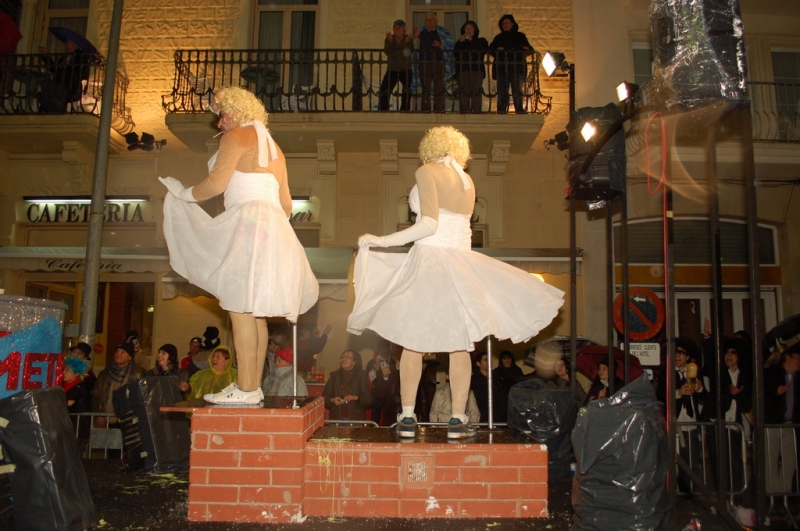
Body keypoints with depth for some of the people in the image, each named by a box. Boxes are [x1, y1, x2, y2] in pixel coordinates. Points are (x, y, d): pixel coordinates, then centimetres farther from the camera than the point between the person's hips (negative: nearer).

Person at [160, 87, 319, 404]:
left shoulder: (236, 135, 1)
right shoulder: (273, 146, 24)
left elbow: (217, 182, -11)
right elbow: (286, 202, 21)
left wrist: (185, 195, 6)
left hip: (247, 219, -9)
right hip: (274, 225, 9)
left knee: (241, 307, -10)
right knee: (256, 311, 7)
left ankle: (245, 388, -10)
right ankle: (253, 386, 8)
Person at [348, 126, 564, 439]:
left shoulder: (427, 171, -2)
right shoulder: (468, 181, 15)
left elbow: (429, 225, -13)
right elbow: (456, 226, 13)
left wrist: (382, 241, -10)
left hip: (430, 257, -4)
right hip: (462, 261, 5)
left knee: (413, 341, 4)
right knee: (460, 345, 5)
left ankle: (407, 418, 6)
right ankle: (458, 420, 7)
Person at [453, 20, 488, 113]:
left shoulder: (481, 41, 19)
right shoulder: (460, 42, 25)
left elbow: (484, 51, -2)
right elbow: (455, 54, 10)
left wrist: (471, 41, 1)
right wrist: (460, 42, 0)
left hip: (477, 69, -1)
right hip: (463, 70, 2)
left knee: (476, 91, -13)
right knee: (463, 92, -9)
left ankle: (476, 111, -15)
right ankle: (464, 112, -11)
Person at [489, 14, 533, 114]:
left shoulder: (520, 36, 13)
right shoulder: (499, 37, 17)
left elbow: (530, 50, 13)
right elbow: (490, 50, 11)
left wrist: (527, 50, -11)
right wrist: (496, 50, -10)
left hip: (517, 69, -1)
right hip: (502, 69, 1)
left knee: (517, 92, -3)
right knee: (502, 92, -3)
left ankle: (520, 111, 1)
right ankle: (501, 112, 1)